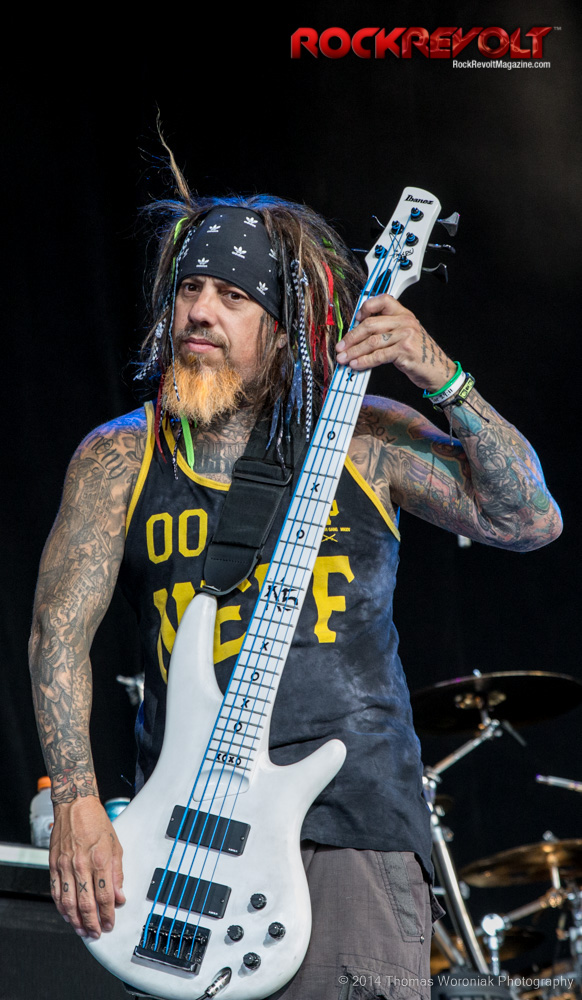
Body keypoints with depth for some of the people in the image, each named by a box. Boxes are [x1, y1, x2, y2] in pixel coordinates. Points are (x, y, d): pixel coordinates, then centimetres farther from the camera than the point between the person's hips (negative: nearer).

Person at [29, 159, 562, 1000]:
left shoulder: (362, 439, 6)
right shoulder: (119, 458, 8)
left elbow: (531, 521, 0)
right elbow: (60, 629, 1)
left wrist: (442, 379, -11)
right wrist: (78, 803, -11)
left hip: (354, 817, -1)